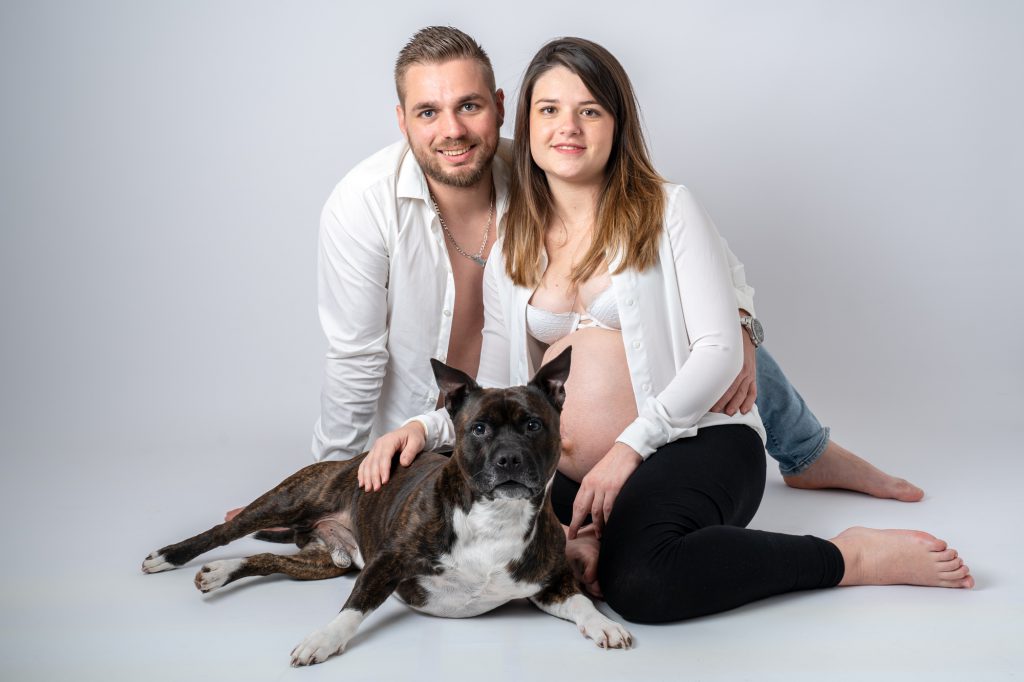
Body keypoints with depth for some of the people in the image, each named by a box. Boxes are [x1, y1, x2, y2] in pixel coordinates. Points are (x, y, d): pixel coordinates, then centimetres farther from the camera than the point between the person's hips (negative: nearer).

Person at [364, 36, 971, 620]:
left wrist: (631, 445, -16)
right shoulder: (510, 256, 15)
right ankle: (589, 547, -9)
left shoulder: (669, 211, 3)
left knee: (640, 584, -36)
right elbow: (493, 393, 15)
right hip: (567, 472, 3)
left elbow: (721, 350, -5)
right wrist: (425, 427, -6)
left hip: (694, 440, -3)